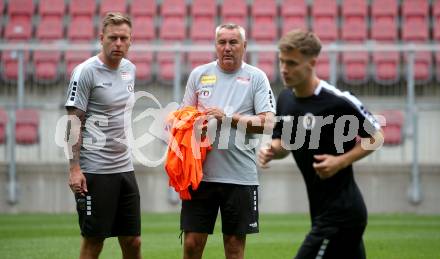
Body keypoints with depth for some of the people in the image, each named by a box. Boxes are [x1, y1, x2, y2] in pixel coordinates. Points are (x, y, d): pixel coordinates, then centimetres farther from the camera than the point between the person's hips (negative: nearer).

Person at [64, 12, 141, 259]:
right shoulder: (86, 72, -9)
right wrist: (75, 168, -17)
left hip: (125, 168, 7)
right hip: (95, 171, -7)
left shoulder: (130, 69, 11)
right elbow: (74, 122, -11)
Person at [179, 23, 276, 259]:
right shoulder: (199, 74, 10)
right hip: (201, 173, 2)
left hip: (240, 175, -2)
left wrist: (229, 118, -14)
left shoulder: (256, 77, 2)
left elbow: (268, 123, -6)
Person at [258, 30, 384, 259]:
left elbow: (375, 137, -7)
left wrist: (341, 161, -19)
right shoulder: (285, 99, 5)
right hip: (322, 209, 8)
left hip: (340, 213, -8)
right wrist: (271, 150, -4)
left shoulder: (338, 101, -18)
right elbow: (284, 144, 18)